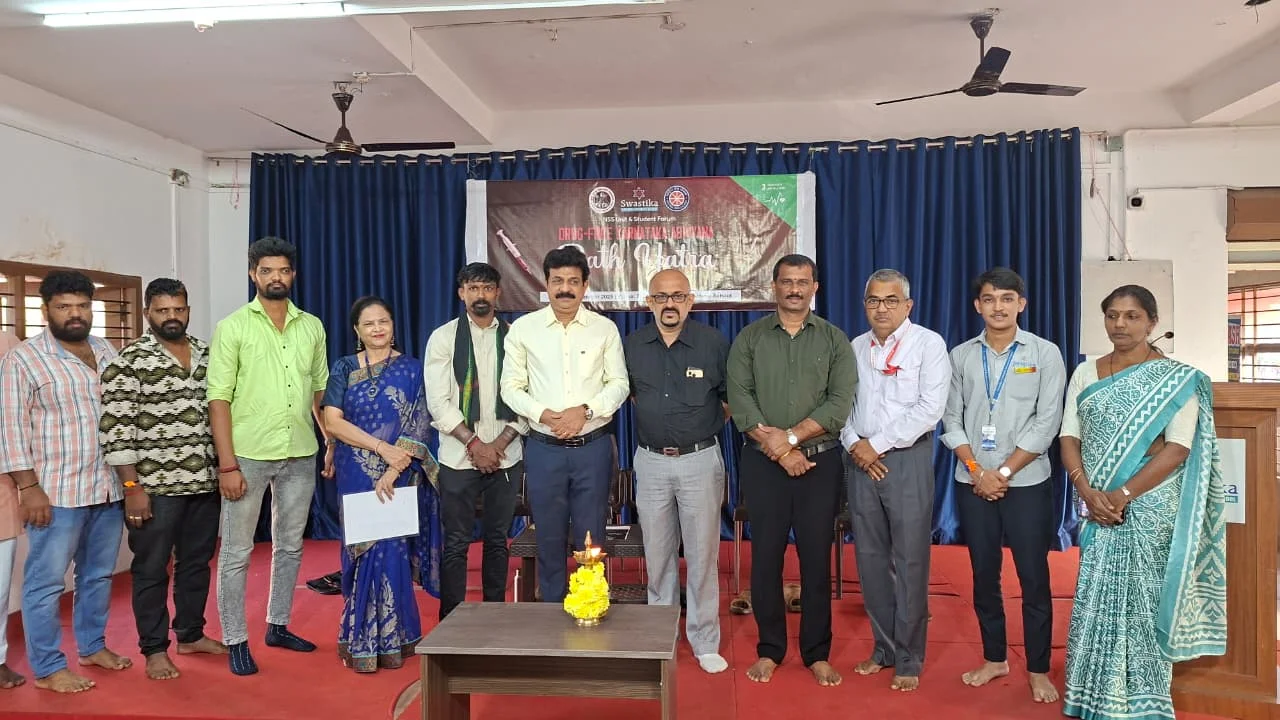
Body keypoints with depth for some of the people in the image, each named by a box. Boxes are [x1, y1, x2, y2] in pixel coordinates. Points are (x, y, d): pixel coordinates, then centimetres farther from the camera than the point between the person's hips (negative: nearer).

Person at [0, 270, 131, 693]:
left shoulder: (107, 353, 10)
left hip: (108, 488, 6)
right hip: (56, 492, -5)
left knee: (99, 575, 16)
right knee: (46, 582, 3)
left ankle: (93, 645, 31)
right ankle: (47, 669, 14)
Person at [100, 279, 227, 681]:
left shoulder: (208, 355, 8)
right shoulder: (130, 361, -9)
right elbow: (115, 428, -12)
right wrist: (132, 487, -14)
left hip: (205, 482, 5)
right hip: (156, 486, -5)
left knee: (197, 562, 16)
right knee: (152, 569, 7)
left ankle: (190, 634, 32)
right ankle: (155, 649, 20)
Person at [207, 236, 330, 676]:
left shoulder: (312, 327, 7)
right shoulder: (233, 327, -3)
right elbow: (219, 398, -7)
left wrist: (333, 443, 5)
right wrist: (227, 463, -13)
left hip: (300, 456, 4)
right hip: (248, 455, -4)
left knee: (290, 546, 14)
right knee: (236, 552, 4)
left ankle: (278, 626, 30)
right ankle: (235, 641, 17)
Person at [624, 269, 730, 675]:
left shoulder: (713, 343, -5)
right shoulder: (632, 346, 2)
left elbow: (732, 397, 4)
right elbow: (627, 391, 18)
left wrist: (707, 425, 0)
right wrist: (653, 418, 10)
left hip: (701, 460, -2)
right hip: (651, 461, 2)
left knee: (702, 554, 3)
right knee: (657, 554, 10)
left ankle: (705, 643, 16)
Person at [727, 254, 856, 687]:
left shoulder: (834, 340, 5)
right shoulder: (749, 338, 5)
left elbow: (841, 402, -5)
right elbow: (740, 399, -5)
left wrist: (791, 436, -15)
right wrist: (778, 450, -13)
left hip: (820, 461, 0)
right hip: (763, 461, 0)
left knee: (816, 557, 5)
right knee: (766, 555, 5)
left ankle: (817, 653, 18)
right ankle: (769, 649, 18)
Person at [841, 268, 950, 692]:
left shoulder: (929, 344, -4)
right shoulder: (854, 348, 11)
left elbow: (930, 408, -13)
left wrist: (877, 443, -13)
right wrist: (854, 444, -8)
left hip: (907, 460, -4)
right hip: (861, 462, 4)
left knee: (909, 561, 1)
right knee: (870, 558, 9)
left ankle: (908, 659, 15)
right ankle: (884, 648, 25)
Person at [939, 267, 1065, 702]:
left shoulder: (1044, 353, -2)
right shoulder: (961, 356, 6)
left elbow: (1047, 422, -7)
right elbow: (951, 420, 4)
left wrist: (1003, 472, -12)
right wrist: (977, 470, -8)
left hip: (1026, 482, -2)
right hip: (973, 482, 3)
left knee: (1034, 577, 3)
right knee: (983, 574, 11)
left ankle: (1038, 670, 17)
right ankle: (995, 658, 26)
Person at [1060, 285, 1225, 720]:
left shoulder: (1177, 379, -4)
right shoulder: (1085, 373, 7)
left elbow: (1179, 448, -12)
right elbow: (1069, 437, 3)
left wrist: (1123, 495, -18)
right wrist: (1087, 492, -12)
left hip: (1150, 506, -3)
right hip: (1097, 506, 4)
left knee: (1142, 600, 2)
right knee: (1095, 598, 8)